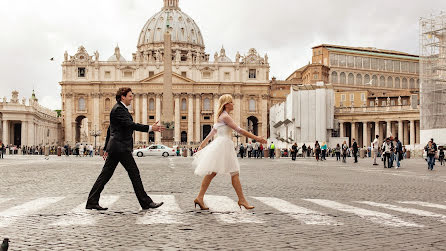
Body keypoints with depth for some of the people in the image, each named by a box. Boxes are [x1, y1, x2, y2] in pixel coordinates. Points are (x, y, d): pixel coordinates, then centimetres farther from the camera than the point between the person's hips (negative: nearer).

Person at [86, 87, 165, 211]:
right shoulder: (118, 109, -12)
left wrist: (107, 148, 27)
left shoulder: (120, 108, 20)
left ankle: (92, 202, 11)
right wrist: (150, 128, -27)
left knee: (106, 174, 9)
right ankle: (146, 202, 2)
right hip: (121, 147, -10)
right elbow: (131, 125, -24)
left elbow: (110, 130, 24)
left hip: (115, 147, 10)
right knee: (134, 173, -4)